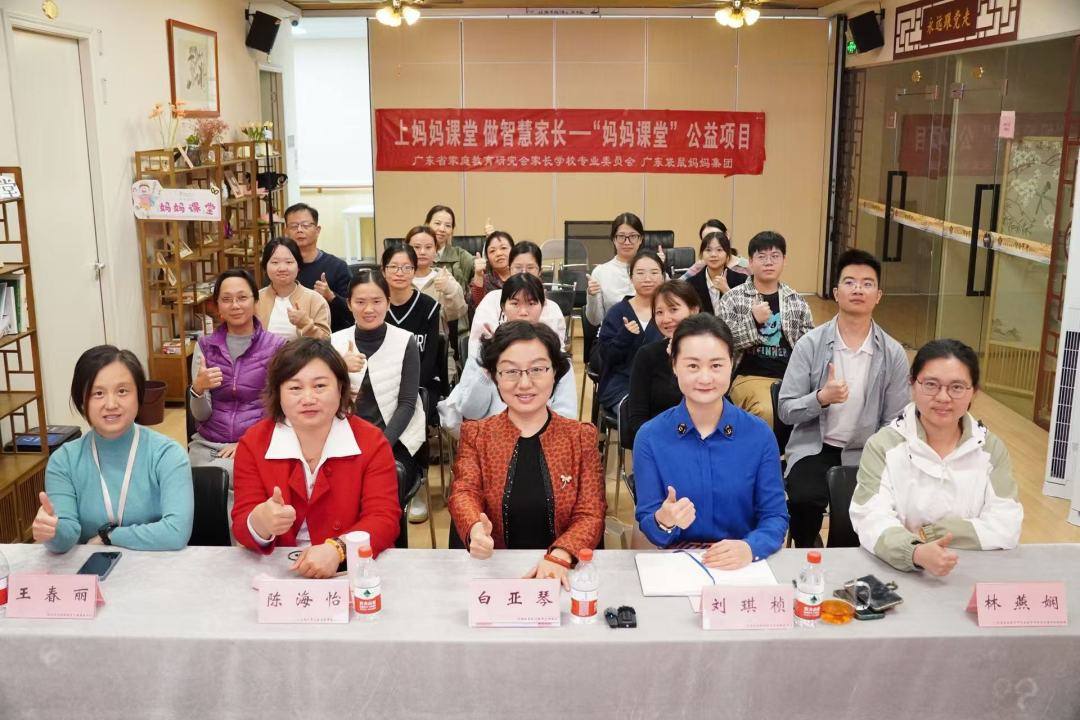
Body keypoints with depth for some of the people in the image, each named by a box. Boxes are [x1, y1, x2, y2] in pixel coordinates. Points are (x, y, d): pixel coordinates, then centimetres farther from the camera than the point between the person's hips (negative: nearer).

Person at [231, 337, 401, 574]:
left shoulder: (371, 442, -2)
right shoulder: (253, 444, 1)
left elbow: (384, 519, -8)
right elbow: (241, 525, -5)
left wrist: (336, 549, -26)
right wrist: (259, 524, -28)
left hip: (351, 575, -1)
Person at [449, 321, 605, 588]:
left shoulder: (581, 436, 8)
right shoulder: (475, 434, 9)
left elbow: (590, 514, 0)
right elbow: (465, 492, -5)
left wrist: (559, 556, -21)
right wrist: (476, 530, -29)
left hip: (559, 576, 0)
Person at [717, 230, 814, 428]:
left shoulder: (797, 301, 15)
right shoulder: (732, 298, 5)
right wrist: (753, 321, -13)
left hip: (792, 377, 3)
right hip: (750, 377, -3)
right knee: (768, 411, -33)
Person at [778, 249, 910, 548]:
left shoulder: (893, 354, 1)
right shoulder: (810, 344, -3)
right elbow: (786, 411, -4)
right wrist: (822, 398, -22)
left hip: (865, 453, 1)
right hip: (814, 448, -1)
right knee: (804, 502, -30)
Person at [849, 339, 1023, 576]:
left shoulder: (991, 448, 5)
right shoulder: (883, 446, -3)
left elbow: (1006, 528, -4)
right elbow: (872, 521, -15)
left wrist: (927, 534, -13)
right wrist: (916, 553, -34)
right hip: (894, 573, -2)